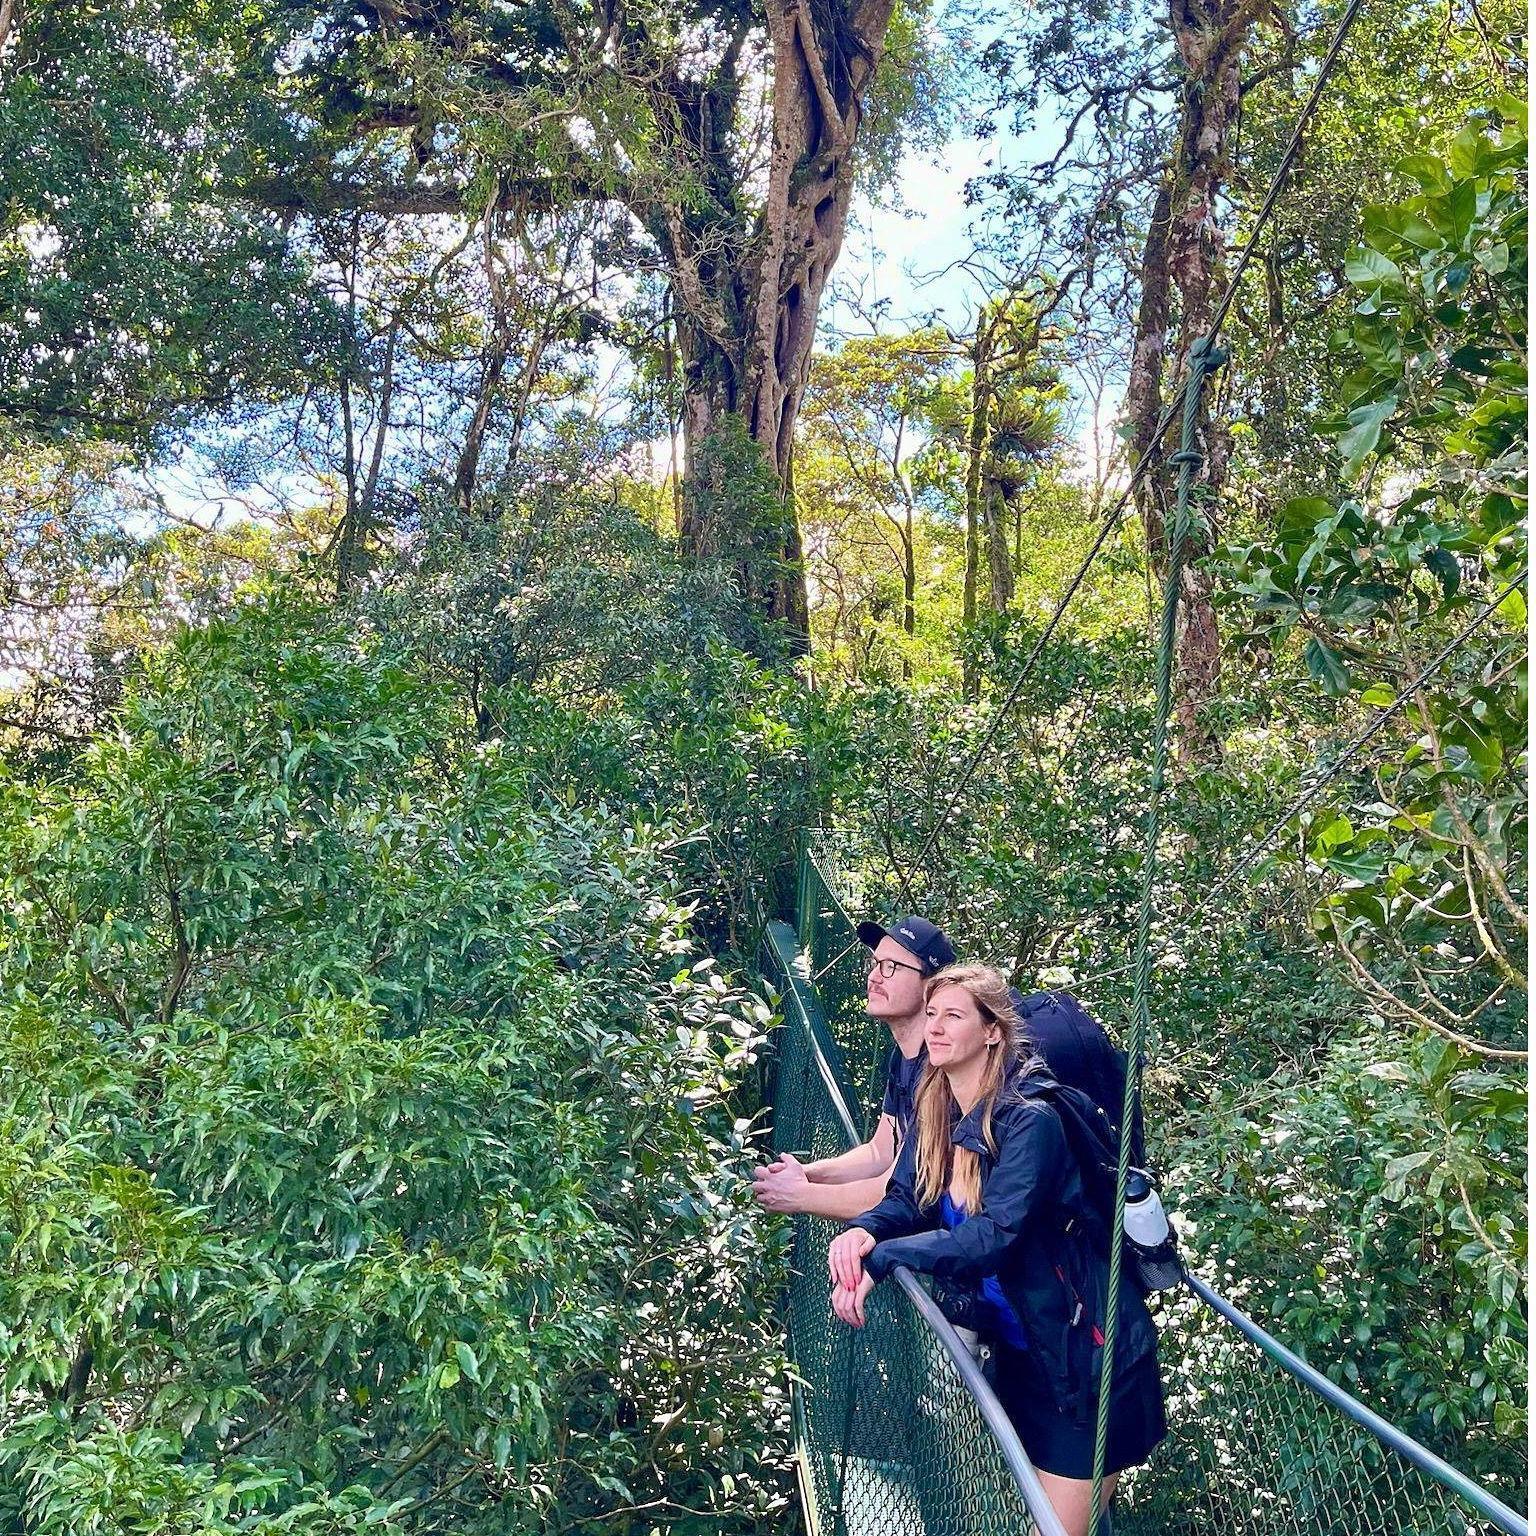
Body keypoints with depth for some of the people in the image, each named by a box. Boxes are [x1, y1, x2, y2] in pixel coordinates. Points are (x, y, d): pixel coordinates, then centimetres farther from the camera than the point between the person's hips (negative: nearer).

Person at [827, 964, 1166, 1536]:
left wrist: (879, 1259, -35)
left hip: (1084, 1355, -7)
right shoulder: (934, 1107, -2)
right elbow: (905, 1199, -2)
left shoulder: (1029, 1120, -25)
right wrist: (863, 1230, -24)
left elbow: (994, 1235, -32)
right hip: (1015, 1347, 8)